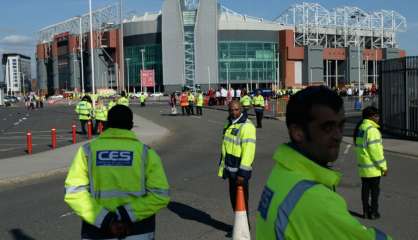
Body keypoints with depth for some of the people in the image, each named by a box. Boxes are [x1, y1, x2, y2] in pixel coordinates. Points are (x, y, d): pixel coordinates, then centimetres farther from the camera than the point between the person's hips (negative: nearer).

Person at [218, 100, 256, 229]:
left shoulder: (246, 126, -18)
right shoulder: (230, 124, 11)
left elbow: (248, 151, -23)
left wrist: (242, 173, -24)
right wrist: (223, 166, 19)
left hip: (240, 171, -9)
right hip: (230, 169, 9)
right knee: (233, 198, 17)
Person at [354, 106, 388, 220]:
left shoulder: (360, 128, 10)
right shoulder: (372, 130, -19)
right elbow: (376, 151, -20)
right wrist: (384, 166, -13)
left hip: (362, 166, 8)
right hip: (373, 167, -8)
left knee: (365, 189, 14)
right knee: (375, 190, 4)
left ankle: (366, 211, 21)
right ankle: (374, 212, 11)